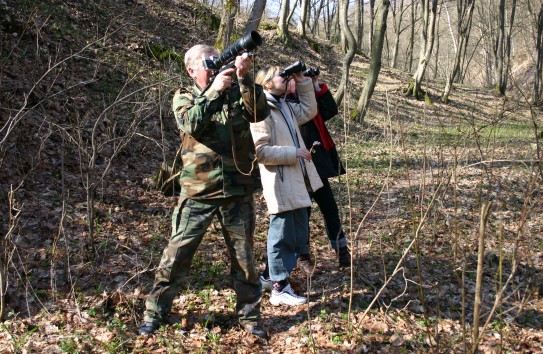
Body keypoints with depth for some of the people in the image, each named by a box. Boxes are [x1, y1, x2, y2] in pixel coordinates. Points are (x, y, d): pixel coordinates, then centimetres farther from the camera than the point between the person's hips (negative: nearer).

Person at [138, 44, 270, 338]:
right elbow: (191, 124, -16)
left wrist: (244, 78, -21)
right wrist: (213, 91, -20)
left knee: (244, 257, 9)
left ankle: (249, 315, 23)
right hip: (197, 192, -1)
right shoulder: (183, 98, 5)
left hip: (238, 192, 1)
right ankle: (154, 313, 16)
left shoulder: (237, 92, 6)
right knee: (176, 255, 2)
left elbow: (260, 113, -12)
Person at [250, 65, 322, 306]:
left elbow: (308, 111, 25)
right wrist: (293, 153, -20)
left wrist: (303, 83, 15)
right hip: (281, 186, -9)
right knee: (282, 236, -3)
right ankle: (279, 289, 5)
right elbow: (260, 151, -22)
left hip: (298, 182, 9)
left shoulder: (285, 106, 13)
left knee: (300, 225, 24)